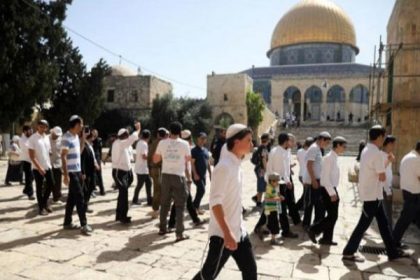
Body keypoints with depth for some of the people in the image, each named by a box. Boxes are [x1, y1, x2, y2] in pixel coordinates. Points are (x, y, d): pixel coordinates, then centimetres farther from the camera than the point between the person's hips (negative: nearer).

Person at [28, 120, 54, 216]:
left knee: (51, 184, 9)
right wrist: (39, 167, -20)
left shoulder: (47, 137, 8)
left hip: (48, 166, 6)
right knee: (40, 188, 4)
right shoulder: (33, 138, -12)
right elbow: (32, 156, -15)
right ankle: (41, 207, 16)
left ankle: (45, 202, 29)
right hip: (38, 168, -6)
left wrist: (49, 164, 10)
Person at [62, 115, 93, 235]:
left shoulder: (76, 136, 12)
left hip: (78, 171, 9)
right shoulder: (67, 137, -15)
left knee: (72, 198, 13)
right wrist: (65, 175, -21)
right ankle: (84, 225, -3)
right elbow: (63, 156, -18)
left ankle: (67, 223, 23)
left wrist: (83, 139, 10)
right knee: (80, 197, -8)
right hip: (71, 172, -9)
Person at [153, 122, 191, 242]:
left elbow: (155, 159, 8)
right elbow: (188, 159, 6)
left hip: (166, 175, 3)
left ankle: (162, 228, 28)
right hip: (179, 176, -3)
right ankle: (180, 233, 2)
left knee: (164, 203, 17)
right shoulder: (184, 144, -6)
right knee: (180, 206, 3)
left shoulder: (162, 143, 0)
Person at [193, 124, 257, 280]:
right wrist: (227, 234, -27)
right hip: (222, 233, -8)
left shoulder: (237, 165, 7)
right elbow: (215, 202, -25)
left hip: (239, 231, 9)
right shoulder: (224, 167, -21)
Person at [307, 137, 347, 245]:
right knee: (332, 216, -6)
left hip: (332, 189, 9)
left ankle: (326, 238, 21)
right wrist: (332, 193, -21)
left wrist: (334, 192, 16)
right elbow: (325, 178, -21)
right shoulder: (329, 158, -17)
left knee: (333, 216, 12)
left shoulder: (335, 158, 12)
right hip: (328, 190, -9)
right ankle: (313, 230, 7)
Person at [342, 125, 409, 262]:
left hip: (371, 193, 10)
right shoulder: (376, 153, -21)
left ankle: (393, 252, 29)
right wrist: (383, 175, 1)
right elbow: (382, 177, -19)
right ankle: (348, 253, 8)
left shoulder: (366, 150, 10)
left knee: (383, 223, 17)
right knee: (363, 224, -1)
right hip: (372, 195, -10)